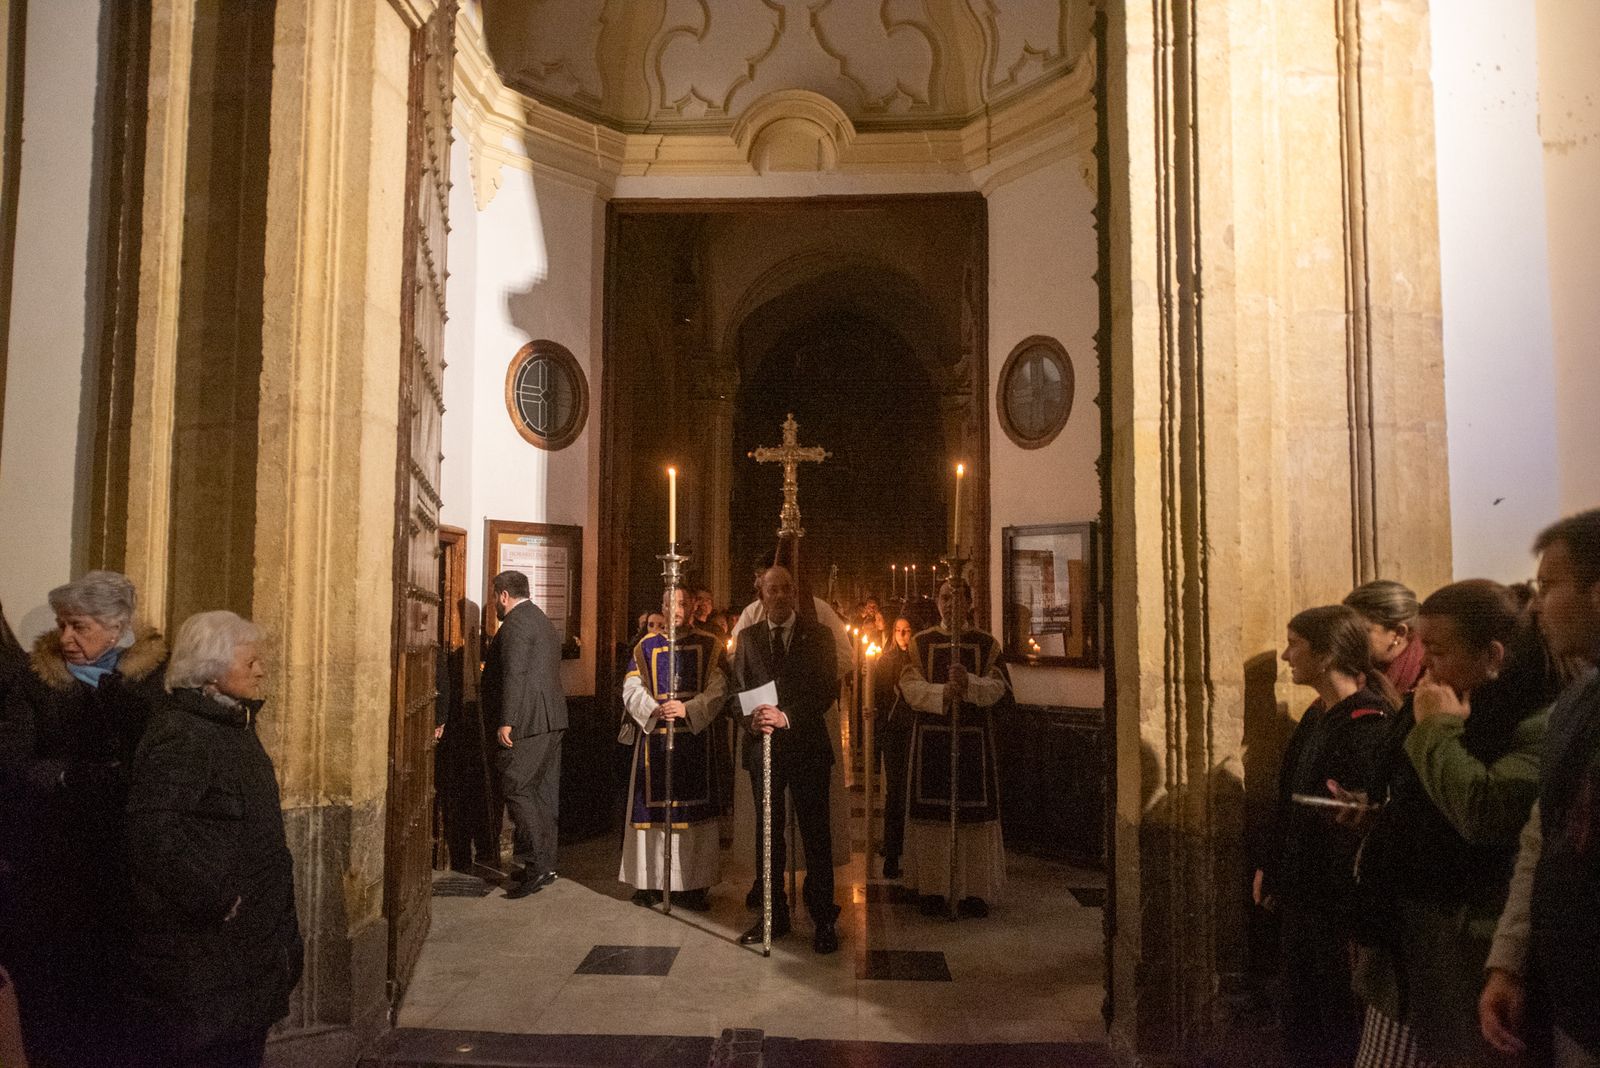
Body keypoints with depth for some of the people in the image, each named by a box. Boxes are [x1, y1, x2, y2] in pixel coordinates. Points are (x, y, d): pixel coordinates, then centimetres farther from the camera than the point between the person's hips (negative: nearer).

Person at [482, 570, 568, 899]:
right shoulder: (543, 621, 21)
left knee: (517, 790, -7)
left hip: (528, 722, -10)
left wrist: (506, 722, -22)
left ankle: (536, 865, -9)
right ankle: (546, 865, 17)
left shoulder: (515, 624, -11)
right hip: (551, 719, 10)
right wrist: (490, 676, 35)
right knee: (544, 792, 11)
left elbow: (514, 675, -20)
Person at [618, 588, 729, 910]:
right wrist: (655, 709, -16)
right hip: (653, 736, 1)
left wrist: (687, 709, -19)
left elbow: (717, 688, -4)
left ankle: (693, 884, 9)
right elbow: (632, 688, 2)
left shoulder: (709, 645, 5)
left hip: (695, 736, -1)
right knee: (652, 807, 2)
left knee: (692, 808, 1)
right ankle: (651, 881, 12)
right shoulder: (646, 646, 10)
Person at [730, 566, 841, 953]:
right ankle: (774, 916, 21)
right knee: (768, 832, 10)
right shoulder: (748, 638, 9)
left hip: (807, 746, -2)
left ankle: (823, 920, 10)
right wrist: (752, 719, -15)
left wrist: (788, 716, -18)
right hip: (764, 746, 3)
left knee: (816, 833, 1)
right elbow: (738, 689, 6)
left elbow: (828, 689, -6)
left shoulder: (817, 636, 2)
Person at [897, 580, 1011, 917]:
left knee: (974, 811, 0)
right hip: (930, 734, 0)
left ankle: (975, 890, 9)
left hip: (974, 737, 0)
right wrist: (942, 693, -22)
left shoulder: (987, 644, 7)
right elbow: (910, 686, -5)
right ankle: (933, 888, 10)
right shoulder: (920, 643, 7)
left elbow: (998, 686, -4)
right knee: (931, 812, 1)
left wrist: (969, 683, -23)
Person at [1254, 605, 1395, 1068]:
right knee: (1298, 1016, 19)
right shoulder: (1317, 716, 9)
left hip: (1339, 903, -9)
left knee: (1340, 1029, 8)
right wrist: (1271, 868, 14)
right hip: (1301, 892, 9)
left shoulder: (1369, 724, -20)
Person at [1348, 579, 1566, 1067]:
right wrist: (1367, 814, 8)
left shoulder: (1540, 722, -16)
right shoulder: (1436, 705, 9)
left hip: (1473, 946, -8)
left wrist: (1440, 729, -21)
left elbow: (1486, 815, -32)